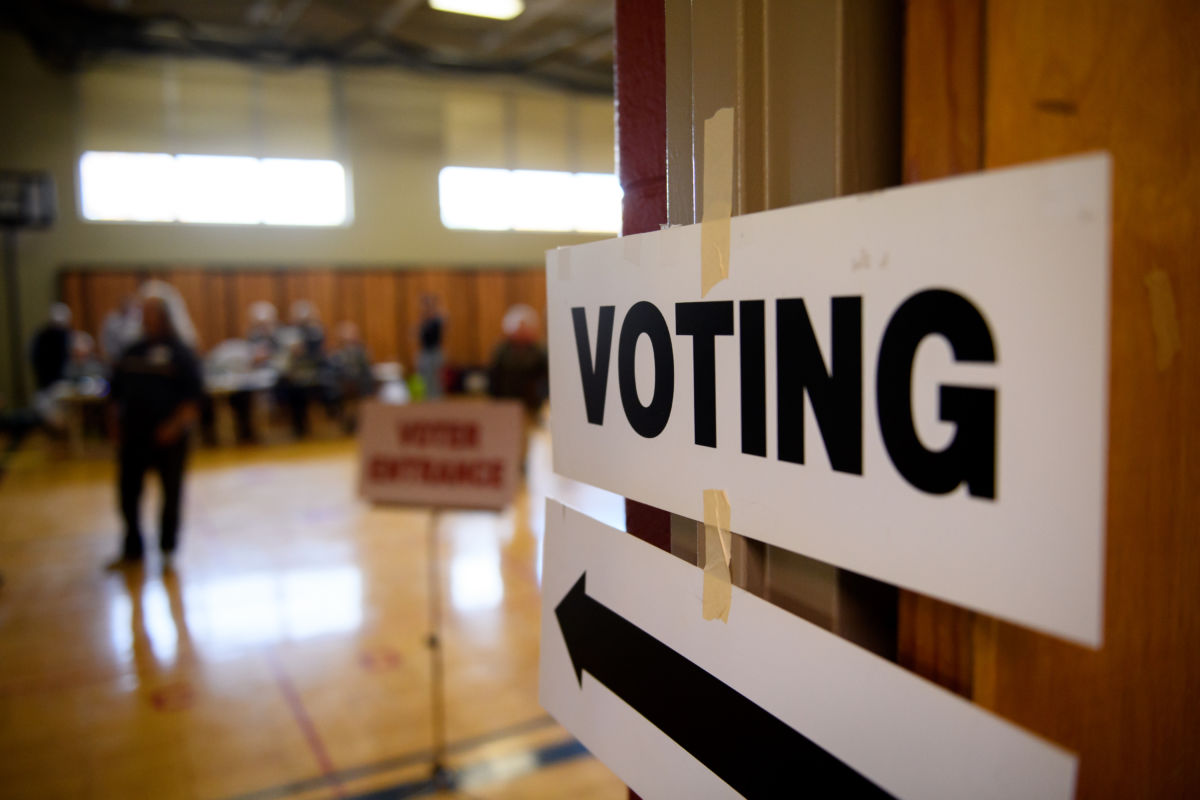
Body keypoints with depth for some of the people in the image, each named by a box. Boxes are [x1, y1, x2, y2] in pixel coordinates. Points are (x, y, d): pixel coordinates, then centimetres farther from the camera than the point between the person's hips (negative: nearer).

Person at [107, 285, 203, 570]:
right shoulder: (132, 352, 9)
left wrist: (176, 425, -20)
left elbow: (193, 396, -12)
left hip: (168, 437, -4)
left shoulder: (181, 352, -6)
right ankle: (132, 549, 24)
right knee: (128, 492, 8)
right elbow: (118, 393, 16)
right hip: (133, 434, 5)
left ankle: (168, 548, 23)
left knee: (171, 492, 7)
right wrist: (117, 424, 8)